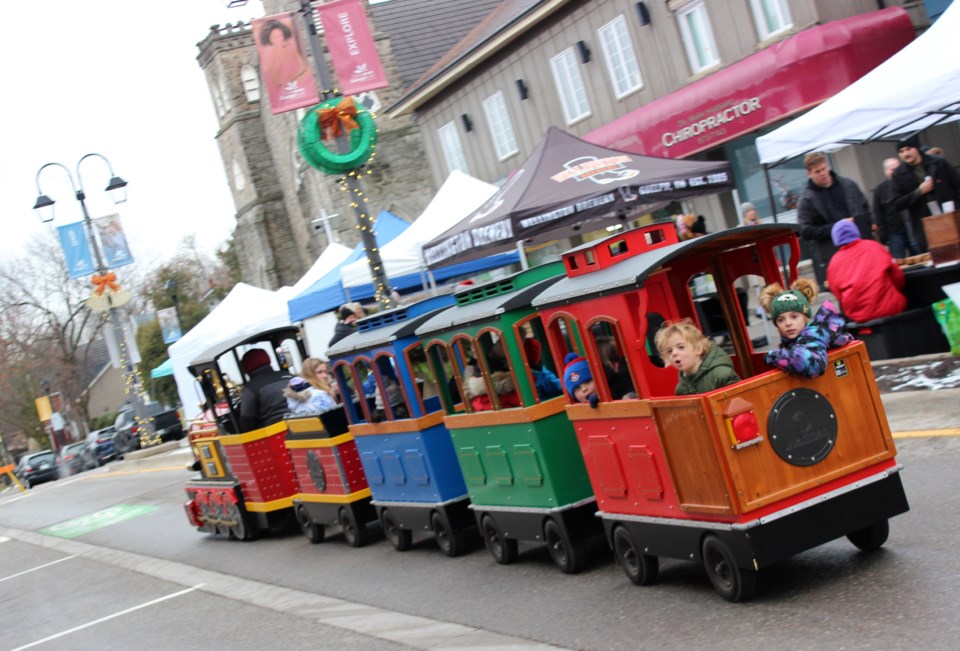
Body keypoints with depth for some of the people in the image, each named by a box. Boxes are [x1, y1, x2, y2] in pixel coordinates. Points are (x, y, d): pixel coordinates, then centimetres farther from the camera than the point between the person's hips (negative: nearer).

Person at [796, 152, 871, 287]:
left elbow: (865, 209, 18)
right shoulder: (807, 199, -4)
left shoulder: (848, 185, 7)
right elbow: (805, 232, -10)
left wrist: (856, 221, -2)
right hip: (831, 257, -4)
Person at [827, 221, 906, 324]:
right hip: (888, 307, 0)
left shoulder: (834, 262, 5)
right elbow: (897, 277, 10)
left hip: (858, 316, 0)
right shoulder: (873, 246, 5)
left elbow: (838, 294, 9)